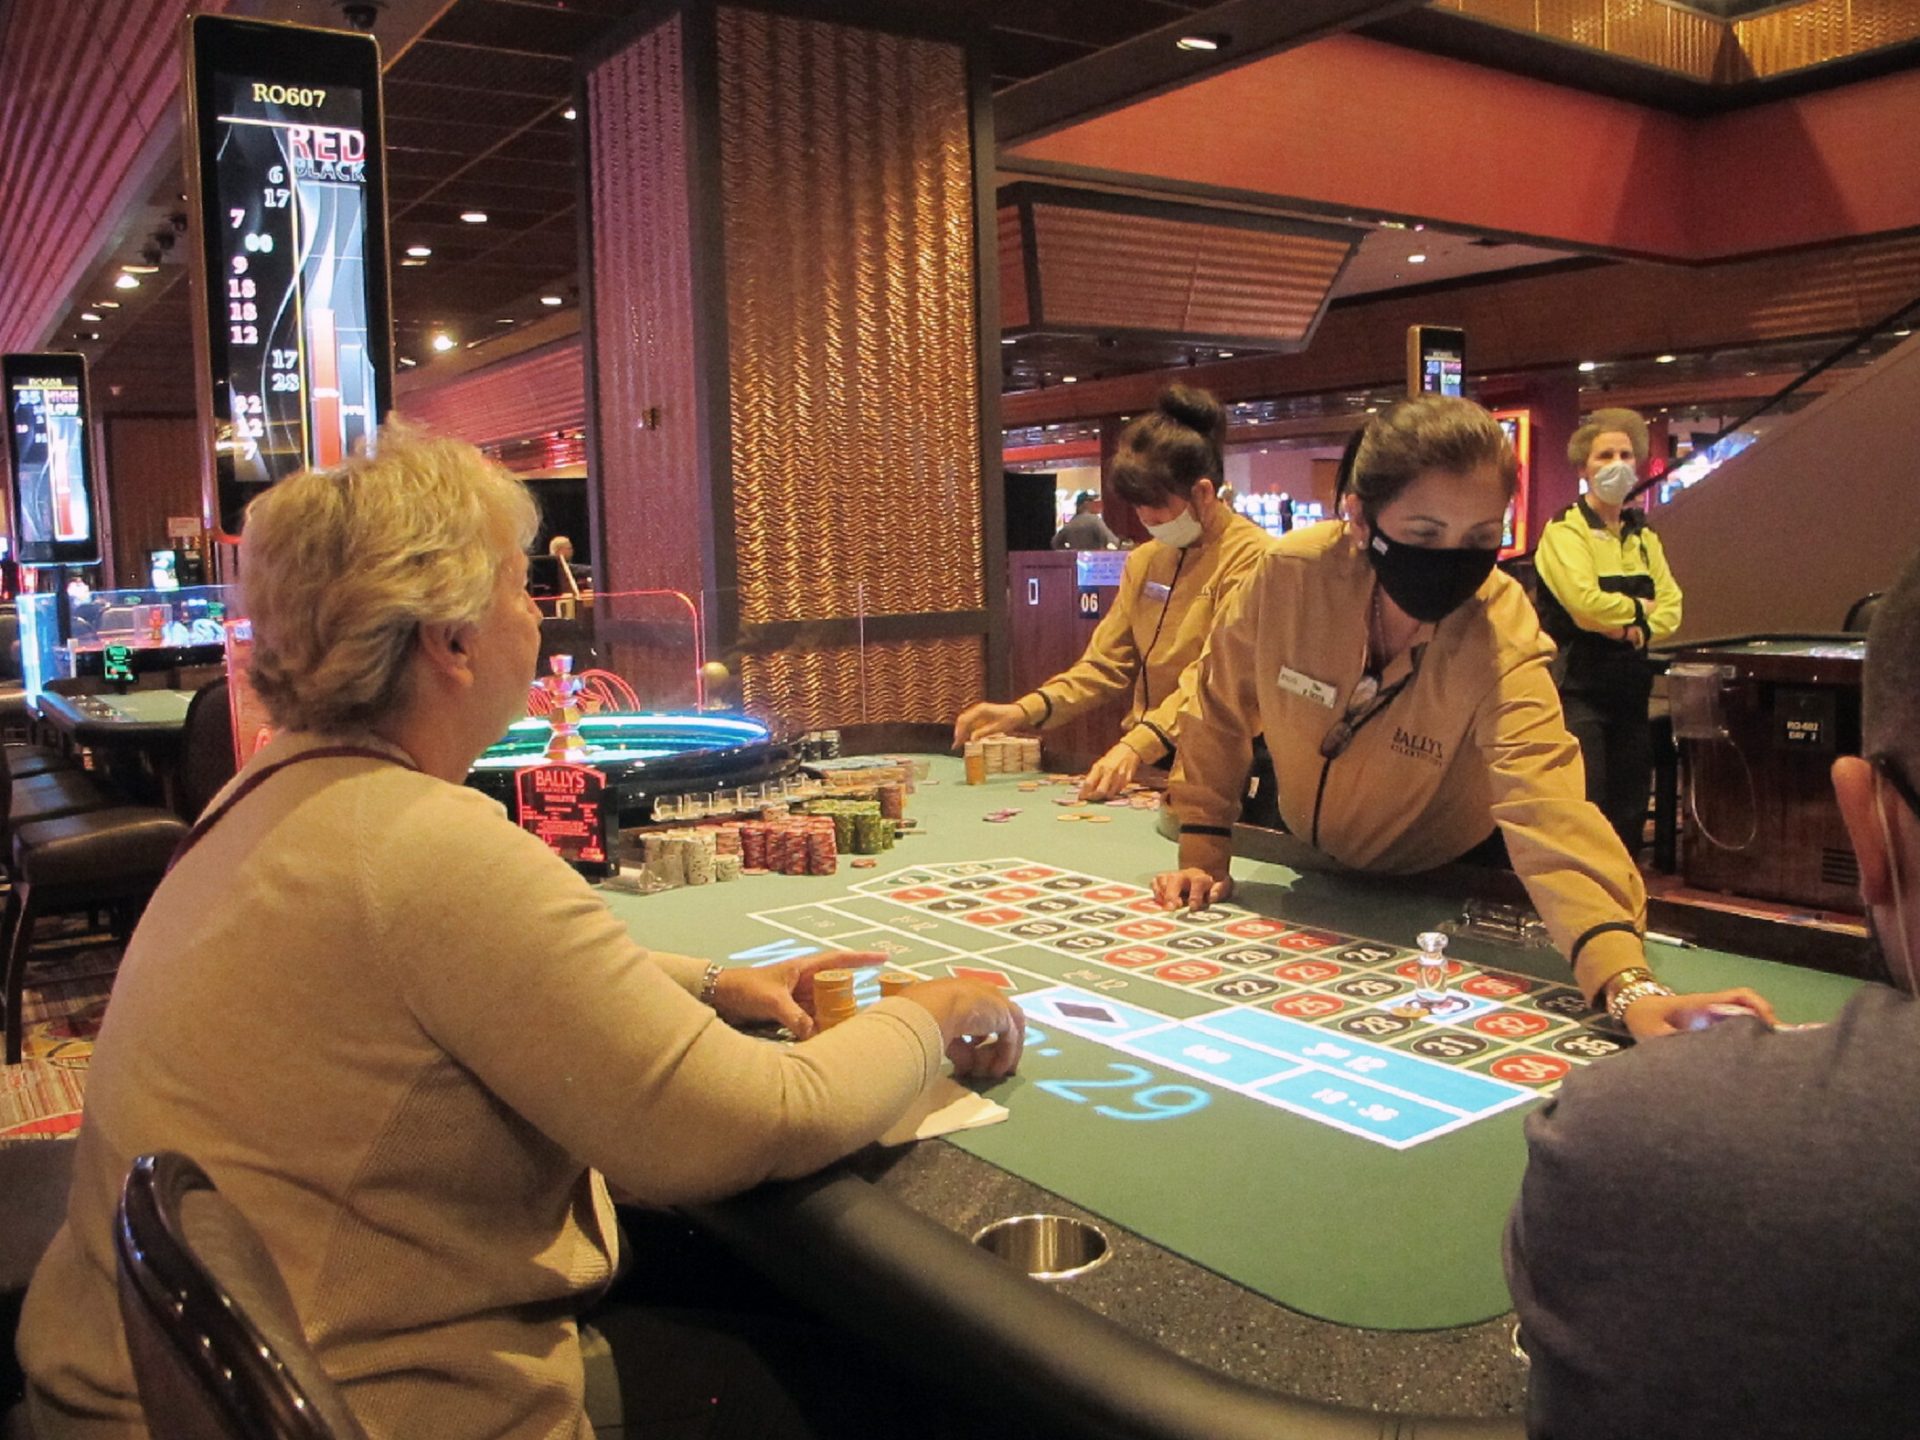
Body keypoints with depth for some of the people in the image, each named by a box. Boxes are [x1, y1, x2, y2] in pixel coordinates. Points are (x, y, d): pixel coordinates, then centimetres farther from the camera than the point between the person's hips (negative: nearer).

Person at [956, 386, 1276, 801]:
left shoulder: (1250, 556, -8)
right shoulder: (1144, 561, 15)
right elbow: (1105, 666, 12)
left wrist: (1138, 745, -30)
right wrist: (1024, 712, -3)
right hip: (1148, 765, 6)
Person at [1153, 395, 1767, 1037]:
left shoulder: (1504, 644, -30)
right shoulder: (1294, 574, -26)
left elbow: (1549, 816, -45)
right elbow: (1221, 707, -8)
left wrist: (1629, 986, -60)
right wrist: (1203, 855, -10)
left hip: (1449, 892, -1)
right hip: (1311, 870, 2)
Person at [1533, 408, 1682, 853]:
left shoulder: (1643, 536, 15)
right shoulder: (1565, 531, -7)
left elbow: (1671, 604, 8)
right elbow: (1585, 602, -20)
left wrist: (1642, 629, -12)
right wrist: (1639, 608, -4)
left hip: (1630, 686, 7)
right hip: (1578, 686, -7)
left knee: (1630, 808, 11)